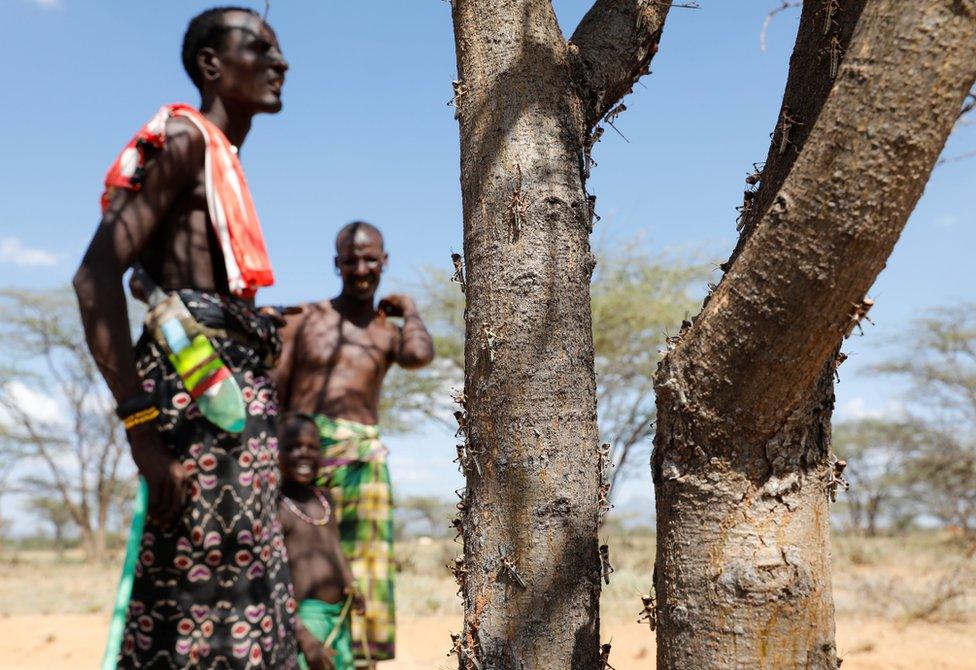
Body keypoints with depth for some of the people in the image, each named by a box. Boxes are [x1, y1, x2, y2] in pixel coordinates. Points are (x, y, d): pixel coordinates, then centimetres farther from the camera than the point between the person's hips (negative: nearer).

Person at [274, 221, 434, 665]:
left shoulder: (390, 333, 12)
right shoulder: (303, 319, 11)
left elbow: (420, 355, -13)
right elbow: (273, 395, 6)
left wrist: (409, 309, 4)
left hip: (360, 459, 1)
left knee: (360, 574, 1)